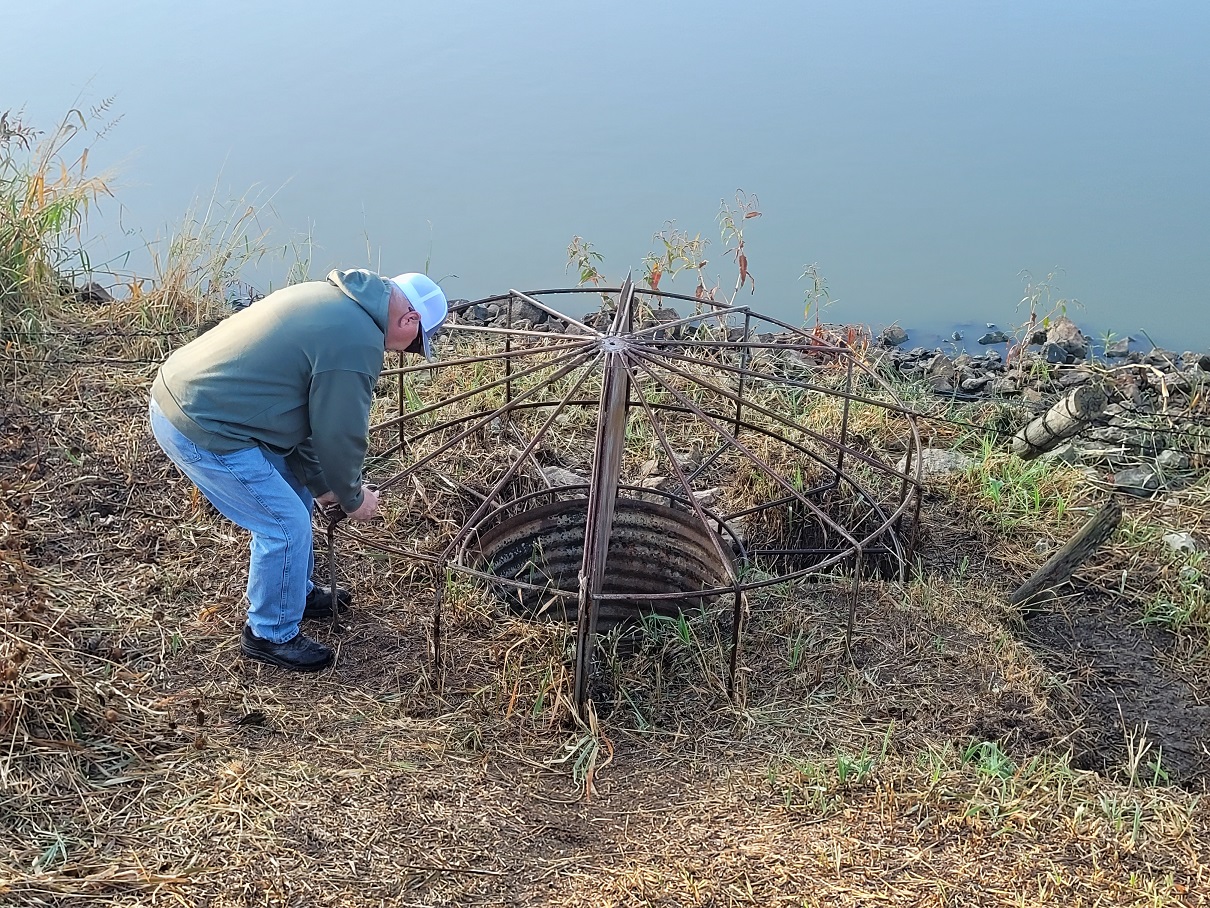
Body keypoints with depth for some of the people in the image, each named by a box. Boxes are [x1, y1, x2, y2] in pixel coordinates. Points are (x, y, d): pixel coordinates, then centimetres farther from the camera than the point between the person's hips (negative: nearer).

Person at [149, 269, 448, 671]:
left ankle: (297, 593, 41)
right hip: (202, 432, -10)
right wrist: (353, 498, 8)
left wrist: (319, 483, 23)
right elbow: (339, 434, -11)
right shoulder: (358, 341, -19)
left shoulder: (332, 297, 13)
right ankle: (271, 635, 18)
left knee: (294, 495, 23)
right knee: (286, 526, -1)